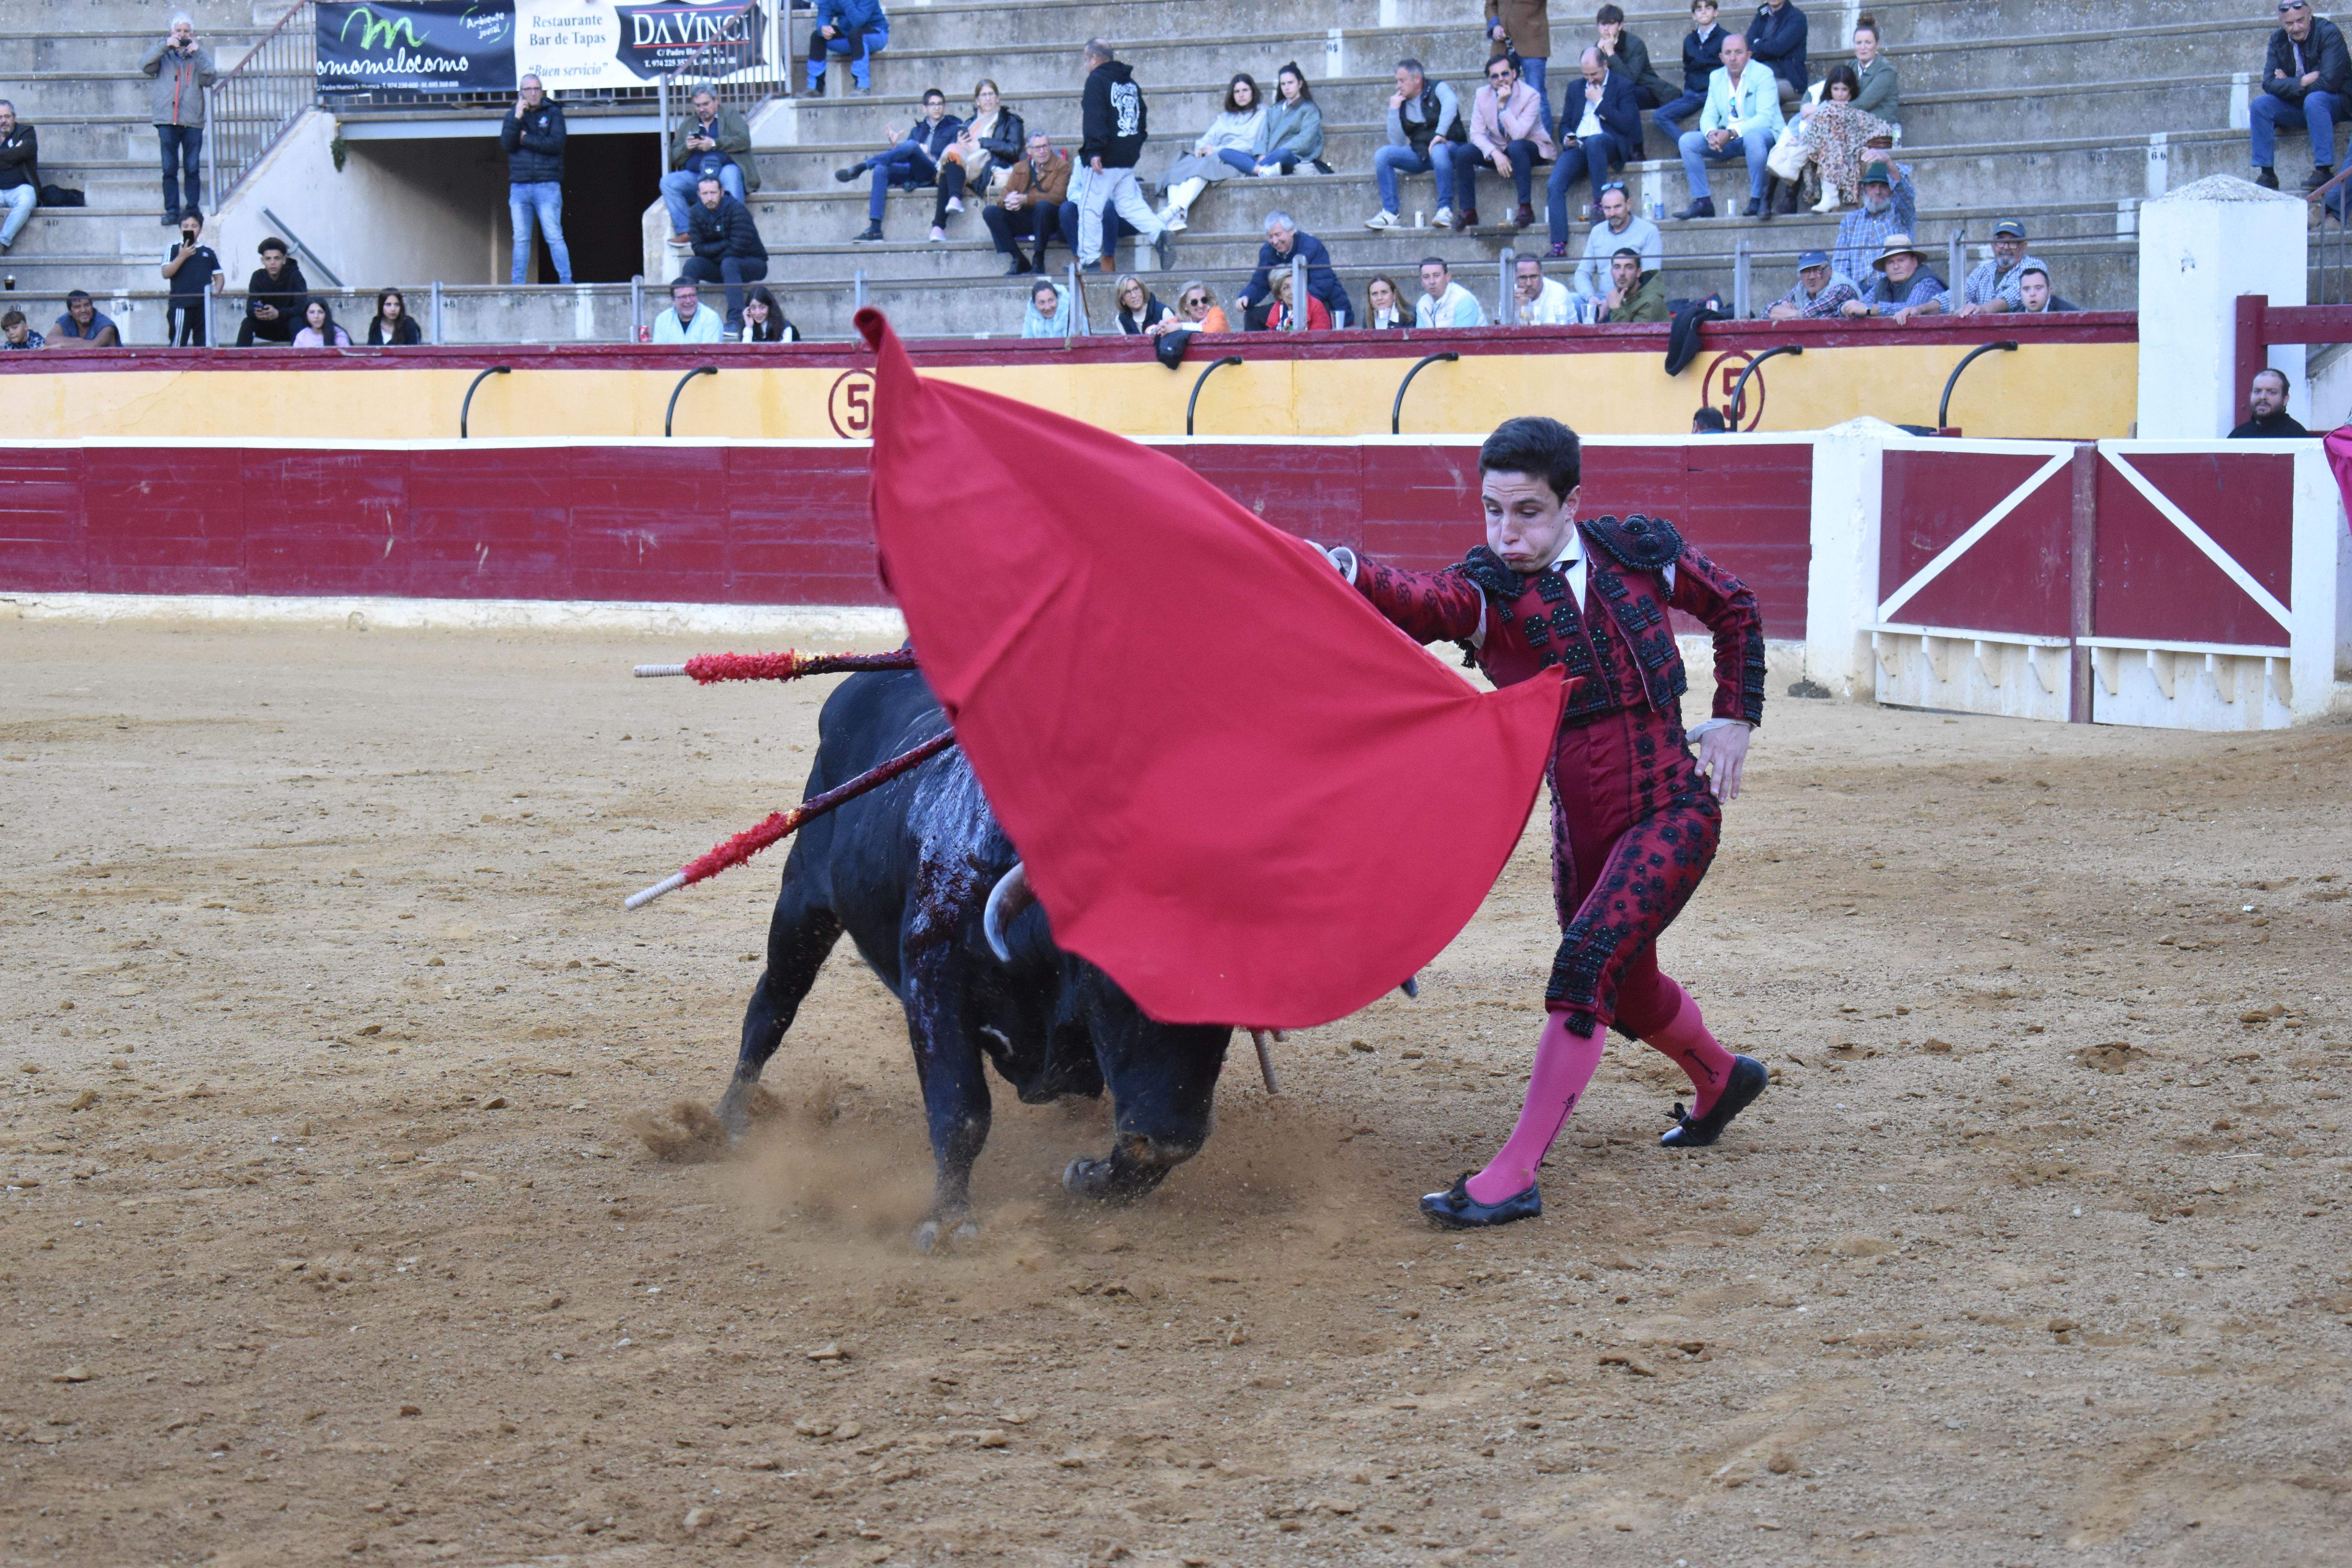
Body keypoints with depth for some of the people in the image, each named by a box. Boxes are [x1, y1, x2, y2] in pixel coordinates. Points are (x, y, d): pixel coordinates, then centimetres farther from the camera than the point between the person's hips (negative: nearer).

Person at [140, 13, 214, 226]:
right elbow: (146, 66, -3)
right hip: (167, 120, 0)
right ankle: (172, 211, 2)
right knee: (169, 169, -1)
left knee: (192, 169, -1)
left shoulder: (199, 55, 13)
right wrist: (164, 46, -13)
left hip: (193, 121, 0)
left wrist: (198, 52, -11)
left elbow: (208, 79, -2)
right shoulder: (163, 53, 14)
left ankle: (192, 210, 4)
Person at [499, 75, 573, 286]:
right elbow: (506, 143, -4)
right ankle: (517, 283, 5)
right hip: (519, 187, 3)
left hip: (547, 186, -3)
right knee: (521, 239, 3)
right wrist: (517, 118, -13)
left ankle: (566, 281, -7)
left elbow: (556, 143, -10)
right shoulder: (512, 115, 12)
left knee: (554, 236, -7)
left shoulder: (553, 113, 5)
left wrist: (526, 139, -5)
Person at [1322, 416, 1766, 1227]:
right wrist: (1341, 572, -52)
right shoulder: (1488, 592, -8)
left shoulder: (1641, 553, -6)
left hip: (1675, 806, -4)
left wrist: (1734, 720, 5)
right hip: (1581, 824, 4)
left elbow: (1735, 607, 13)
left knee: (1588, 961, -21)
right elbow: (1413, 601, -31)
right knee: (1627, 988, 21)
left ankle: (1515, 1175, -20)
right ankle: (1720, 1079, 54)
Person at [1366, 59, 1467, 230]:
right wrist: (1393, 111, -1)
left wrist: (1440, 134, -36)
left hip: (1449, 147, -5)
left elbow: (1451, 103, -26)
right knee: (1382, 154, -15)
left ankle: (1446, 209, -33)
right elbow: (1398, 143, 5)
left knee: (1439, 151, -40)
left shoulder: (1437, 89, -1)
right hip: (1419, 155, 5)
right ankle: (1389, 213, -21)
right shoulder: (1402, 103, 13)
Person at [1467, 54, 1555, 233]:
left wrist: (1503, 105, -33)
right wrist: (1496, 155, -26)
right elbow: (1476, 134, -9)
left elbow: (1518, 135, -28)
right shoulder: (1483, 95, -5)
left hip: (1531, 149, -4)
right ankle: (1468, 211, -14)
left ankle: (1526, 209, -35)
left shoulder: (1531, 96, -19)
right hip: (1498, 150, 4)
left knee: (1516, 147, -39)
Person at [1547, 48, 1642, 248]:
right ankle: (1559, 245, -30)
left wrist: (1599, 102, -3)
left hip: (1611, 144, -4)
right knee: (1555, 185, -24)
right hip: (1578, 145, 4)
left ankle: (1600, 202, -33)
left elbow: (1627, 125, -4)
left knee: (1594, 142, -42)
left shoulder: (1623, 87, 7)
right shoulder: (1575, 89, 23)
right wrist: (1567, 138, 1)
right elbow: (1565, 124, 25)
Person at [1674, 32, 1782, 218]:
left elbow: (1765, 118, -19)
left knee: (1752, 136, -40)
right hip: (1727, 138, 6)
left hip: (1762, 134, -6)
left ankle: (1758, 200, -30)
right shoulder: (1716, 78, 10)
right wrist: (1711, 133, -21)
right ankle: (1702, 202, -13)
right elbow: (1708, 116, 5)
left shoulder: (1762, 74, -9)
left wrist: (1731, 133, -31)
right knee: (1687, 140, -13)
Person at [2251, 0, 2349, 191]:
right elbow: (2269, 84, -7)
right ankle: (2266, 174, -21)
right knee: (2260, 104, -19)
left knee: (2314, 100, -37)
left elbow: (2329, 81, -23)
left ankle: (2324, 170, -37)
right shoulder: (2278, 40, 2)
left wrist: (2289, 85, -12)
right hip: (2296, 107, 5)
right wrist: (2303, 82, -21)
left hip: (2335, 102, -5)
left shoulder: (2329, 33, -14)